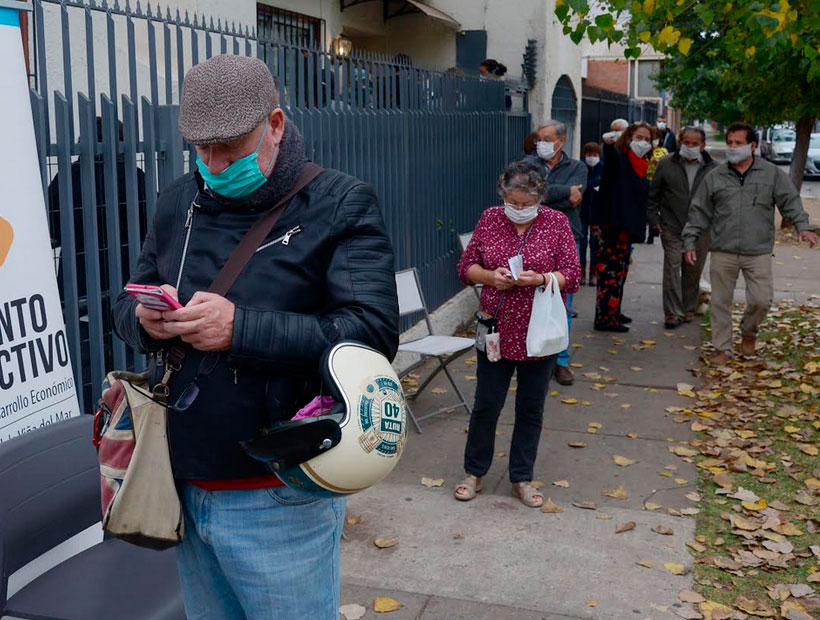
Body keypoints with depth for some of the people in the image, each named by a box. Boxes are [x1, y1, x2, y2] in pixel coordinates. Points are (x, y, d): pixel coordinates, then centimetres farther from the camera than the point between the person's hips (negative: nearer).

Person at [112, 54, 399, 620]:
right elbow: (126, 305, 14)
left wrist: (240, 329, -28)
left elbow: (374, 333, -20)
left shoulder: (341, 206, -10)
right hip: (186, 489, 6)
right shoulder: (178, 202, 8)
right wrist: (145, 320, -12)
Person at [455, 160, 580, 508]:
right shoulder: (489, 219, 1)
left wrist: (539, 279, -24)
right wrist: (490, 276, -16)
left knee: (531, 408, 10)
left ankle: (522, 479, 25)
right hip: (496, 331, 1)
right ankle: (475, 472, 27)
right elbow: (466, 267, 4)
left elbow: (572, 277, -6)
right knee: (486, 404, 9)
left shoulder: (557, 223, -4)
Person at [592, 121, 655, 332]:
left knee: (619, 270, 17)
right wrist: (608, 144, -55)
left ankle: (613, 312, 29)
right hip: (613, 223, -9)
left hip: (627, 226, 10)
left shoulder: (641, 166, 17)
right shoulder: (619, 158, -8)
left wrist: (640, 227, 21)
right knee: (610, 268, -10)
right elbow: (609, 156, -33)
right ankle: (604, 318, -6)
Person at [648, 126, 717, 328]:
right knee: (672, 269, -6)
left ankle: (689, 310, 24)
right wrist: (653, 219, 1)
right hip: (672, 228, -1)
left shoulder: (712, 168, 2)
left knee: (693, 272, 9)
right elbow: (653, 194, 8)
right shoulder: (667, 164, 2)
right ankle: (673, 313, 0)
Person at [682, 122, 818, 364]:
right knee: (721, 302, 4)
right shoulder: (715, 177, 6)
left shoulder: (772, 174, 5)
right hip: (723, 252, 1)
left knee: (761, 300, -5)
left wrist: (802, 225, -11)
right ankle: (722, 348, 17)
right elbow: (699, 212, 9)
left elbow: (790, 201, 4)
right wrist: (690, 242, 5)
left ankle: (748, 332, 26)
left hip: (758, 253, -1)